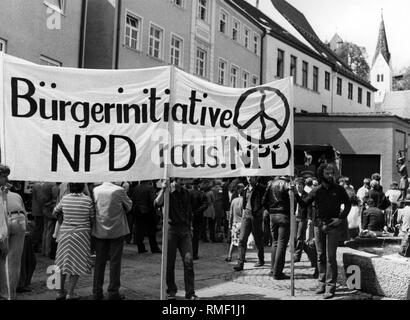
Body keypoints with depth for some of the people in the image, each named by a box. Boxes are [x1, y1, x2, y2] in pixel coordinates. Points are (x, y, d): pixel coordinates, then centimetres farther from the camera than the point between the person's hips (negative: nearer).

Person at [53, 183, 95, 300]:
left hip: (65, 232, 3)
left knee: (63, 262, 15)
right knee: (77, 264, 6)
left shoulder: (65, 199, -3)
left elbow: (55, 213, 10)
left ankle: (60, 291, 21)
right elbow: (92, 219, -3)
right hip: (81, 233, -3)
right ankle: (70, 293, 7)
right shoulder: (88, 200, -11)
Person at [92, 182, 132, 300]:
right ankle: (113, 292, 8)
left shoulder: (95, 190, -2)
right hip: (117, 230, -3)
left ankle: (97, 292, 16)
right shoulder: (119, 191, -13)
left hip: (100, 231, 3)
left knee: (99, 262, 11)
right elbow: (129, 206, 2)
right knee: (115, 262, 5)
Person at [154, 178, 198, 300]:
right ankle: (171, 291, 18)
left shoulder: (186, 193, 12)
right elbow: (157, 203, -21)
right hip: (171, 229, -3)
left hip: (184, 230, 3)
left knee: (188, 260, -5)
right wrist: (163, 190, -29)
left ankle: (190, 292, 0)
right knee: (169, 262, 3)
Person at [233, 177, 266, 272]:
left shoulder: (261, 189, -5)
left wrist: (261, 210, -10)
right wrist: (244, 210, 14)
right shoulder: (246, 189, 11)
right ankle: (240, 263, -10)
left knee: (258, 239, 8)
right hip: (246, 215, 4)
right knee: (242, 239, -7)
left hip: (257, 215, -4)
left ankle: (261, 260, 28)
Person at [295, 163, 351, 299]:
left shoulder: (339, 190, 1)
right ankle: (322, 283, 20)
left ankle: (330, 286, -1)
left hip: (332, 226, -3)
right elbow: (304, 204, 3)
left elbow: (348, 204, 9)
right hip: (318, 225, 3)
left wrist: (341, 218, -3)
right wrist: (296, 194, -13)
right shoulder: (316, 191, 4)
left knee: (330, 257, -5)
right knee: (320, 256, 9)